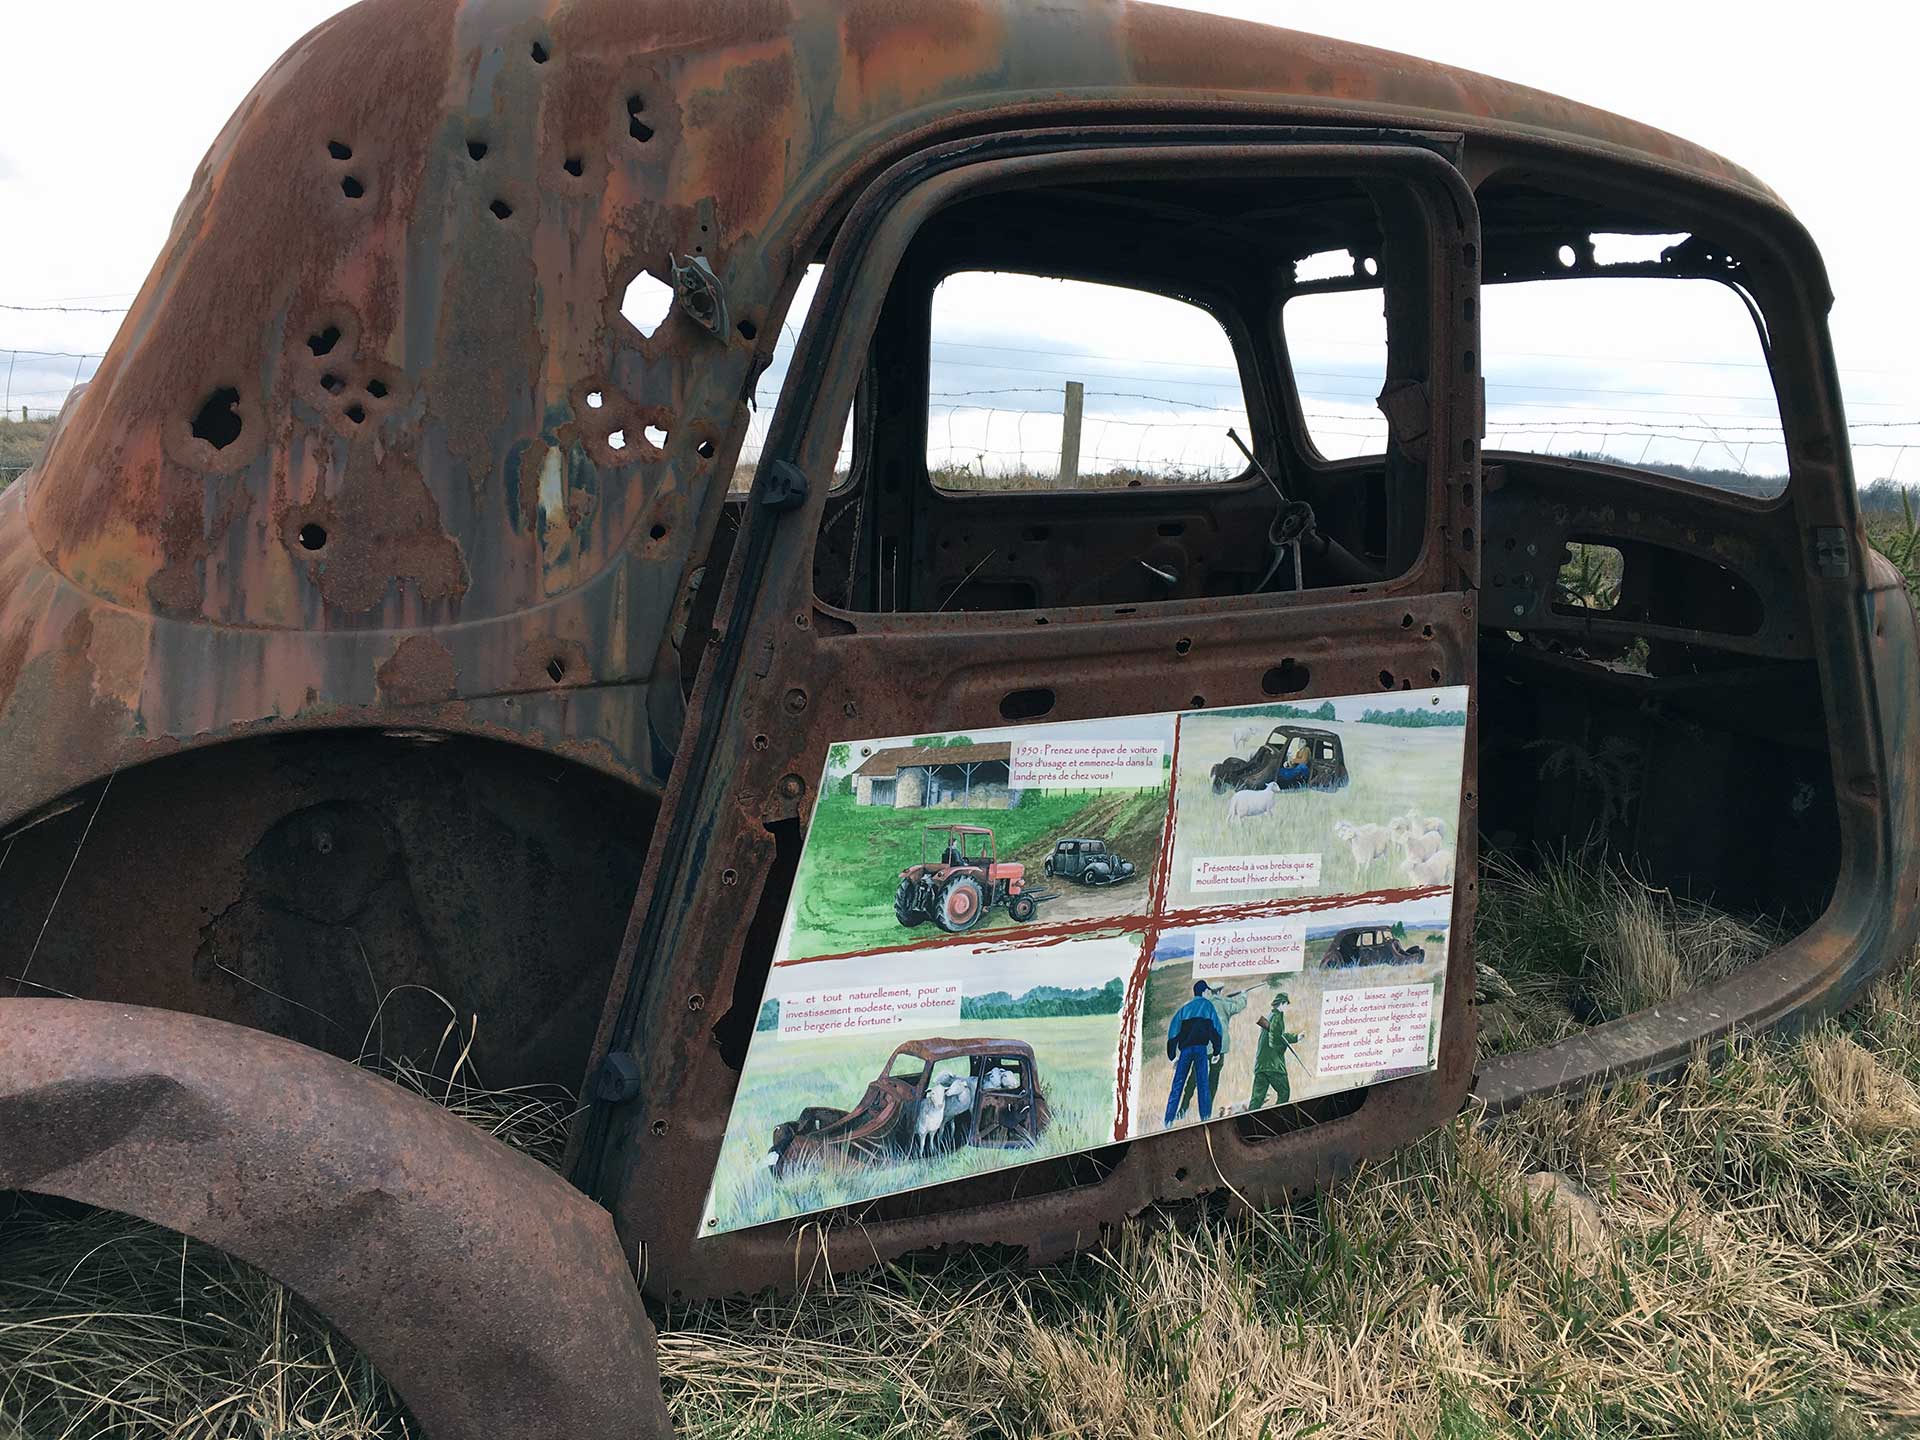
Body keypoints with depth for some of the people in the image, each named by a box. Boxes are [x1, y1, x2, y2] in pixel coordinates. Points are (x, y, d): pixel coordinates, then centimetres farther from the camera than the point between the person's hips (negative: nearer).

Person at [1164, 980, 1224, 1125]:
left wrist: (1172, 1056, 16)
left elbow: (1173, 1031, 14)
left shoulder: (1185, 1008, 19)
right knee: (1204, 1084, 0)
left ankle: (1168, 1120, -3)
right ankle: (1205, 1117, -8)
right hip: (1201, 1048, -3)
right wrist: (1216, 1051, 4)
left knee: (1177, 1085, 3)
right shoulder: (1207, 1005, 9)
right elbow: (1216, 1029, 1)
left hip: (1185, 1049, 3)